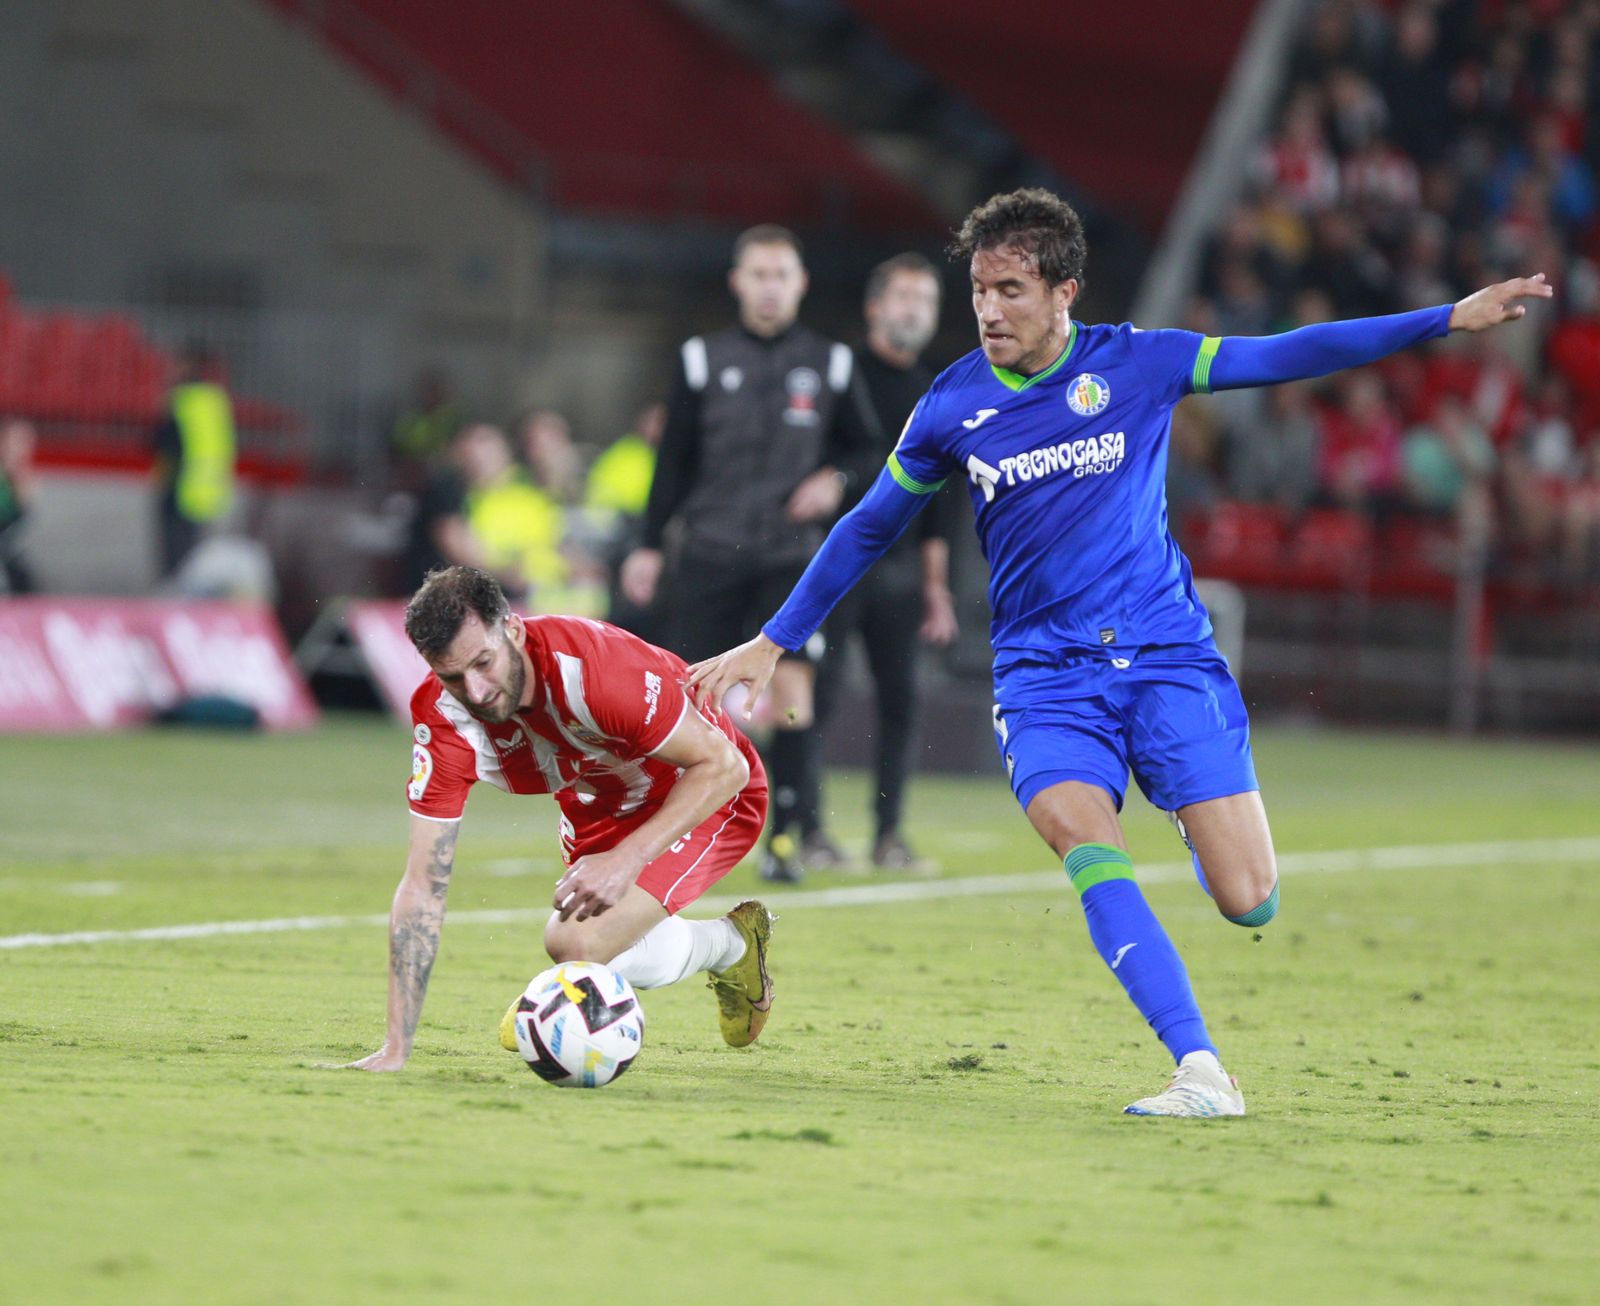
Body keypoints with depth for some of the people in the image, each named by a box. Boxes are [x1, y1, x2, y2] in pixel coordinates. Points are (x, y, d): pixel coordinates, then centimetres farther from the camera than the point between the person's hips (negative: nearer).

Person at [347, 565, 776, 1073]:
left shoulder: (591, 664, -39)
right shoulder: (442, 717, -24)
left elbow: (723, 765, -30)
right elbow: (423, 883, -22)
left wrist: (628, 859, -41)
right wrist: (395, 1049, -26)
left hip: (706, 795, -6)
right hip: (597, 806, 6)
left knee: (577, 943, -21)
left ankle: (730, 941, 8)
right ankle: (735, 944, 35)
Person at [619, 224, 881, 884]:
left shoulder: (830, 364, 7)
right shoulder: (703, 360, 6)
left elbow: (864, 446, 17)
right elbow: (674, 459, 10)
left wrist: (838, 478, -5)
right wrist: (650, 545, 7)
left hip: (792, 557, 0)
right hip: (710, 554, 0)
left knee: (791, 685, -12)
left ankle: (783, 835, -8)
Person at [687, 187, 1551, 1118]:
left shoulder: (1137, 364, -1)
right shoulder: (952, 408, 3)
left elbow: (1288, 357, 3)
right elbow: (868, 530, 16)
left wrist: (1452, 319, 0)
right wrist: (774, 643, 18)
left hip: (1168, 655, 0)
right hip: (1045, 677, 0)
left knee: (1249, 901, -11)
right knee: (1090, 851, -28)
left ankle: (1200, 816, 26)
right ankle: (1202, 1073, -29)